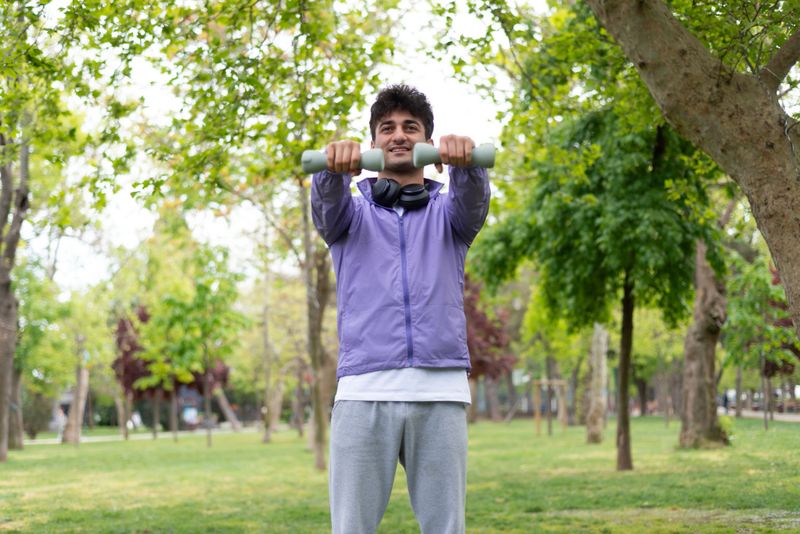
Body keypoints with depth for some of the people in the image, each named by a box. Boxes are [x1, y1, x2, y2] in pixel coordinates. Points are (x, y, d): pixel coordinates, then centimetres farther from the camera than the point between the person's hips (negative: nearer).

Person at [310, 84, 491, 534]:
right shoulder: (353, 212, 18)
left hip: (440, 392, 1)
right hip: (364, 392, 0)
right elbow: (328, 204, -6)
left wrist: (465, 162, -30)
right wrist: (335, 168, -31)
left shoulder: (446, 212, 19)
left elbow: (474, 198, -5)